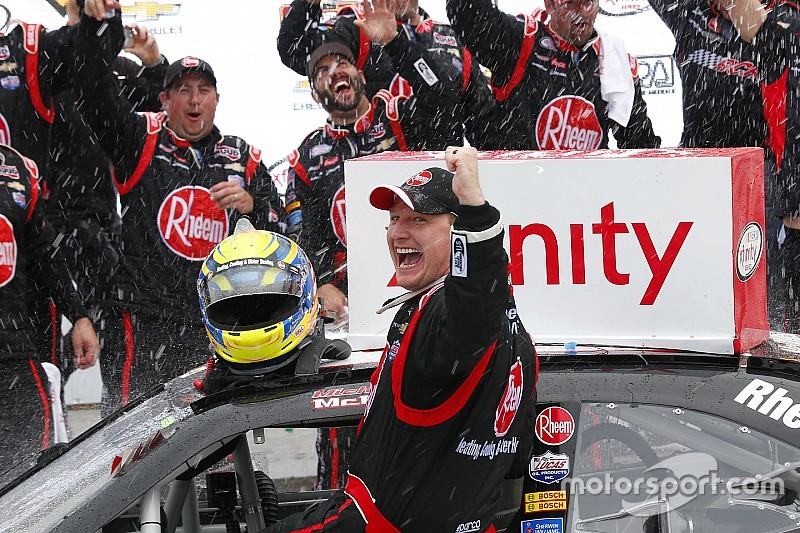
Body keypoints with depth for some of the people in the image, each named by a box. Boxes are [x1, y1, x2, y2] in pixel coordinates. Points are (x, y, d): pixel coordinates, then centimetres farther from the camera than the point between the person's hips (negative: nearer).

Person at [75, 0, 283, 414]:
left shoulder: (243, 159, 12)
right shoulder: (139, 140, 5)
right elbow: (94, 91, -9)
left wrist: (253, 205, -10)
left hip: (212, 329, 3)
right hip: (139, 322, -3)